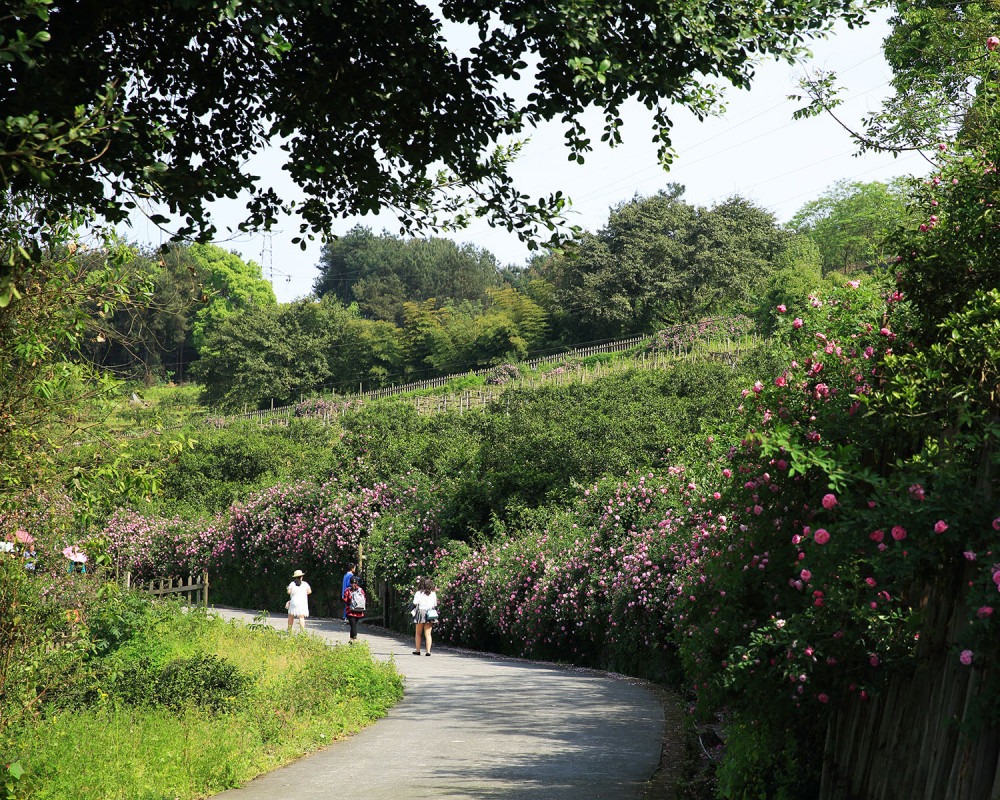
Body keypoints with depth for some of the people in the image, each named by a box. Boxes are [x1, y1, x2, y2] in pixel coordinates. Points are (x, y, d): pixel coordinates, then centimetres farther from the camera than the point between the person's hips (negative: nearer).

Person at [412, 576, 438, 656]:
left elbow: (415, 604, -9)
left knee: (418, 633, 11)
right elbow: (435, 605, 7)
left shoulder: (419, 593, -5)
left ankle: (417, 650, 14)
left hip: (421, 612, -2)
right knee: (428, 634, 2)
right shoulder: (433, 594, 5)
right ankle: (428, 651, -6)